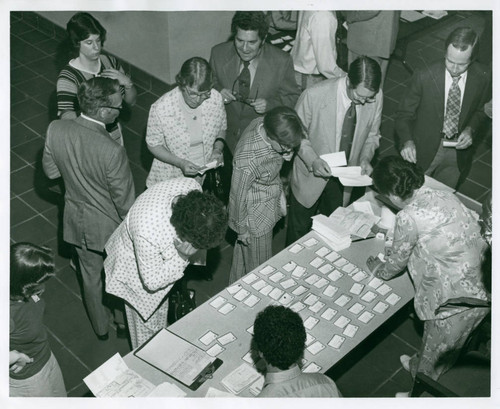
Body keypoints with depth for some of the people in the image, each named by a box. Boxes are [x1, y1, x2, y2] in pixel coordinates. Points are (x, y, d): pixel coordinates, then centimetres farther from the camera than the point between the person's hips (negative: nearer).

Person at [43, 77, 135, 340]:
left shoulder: (55, 129, -20)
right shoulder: (112, 152, -35)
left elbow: (51, 171, -3)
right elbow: (125, 202, -22)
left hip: (77, 220, 5)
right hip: (110, 225, -4)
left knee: (91, 277, 26)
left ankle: (101, 328, 49)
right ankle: (124, 323, 48)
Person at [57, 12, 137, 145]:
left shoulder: (110, 62, -6)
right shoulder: (68, 77, -21)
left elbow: (131, 101, 2)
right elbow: (66, 119, -30)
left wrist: (127, 82, -17)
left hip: (115, 136, 5)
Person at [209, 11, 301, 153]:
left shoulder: (281, 61, -10)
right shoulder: (219, 53, -4)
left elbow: (293, 98, 1)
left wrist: (269, 105, -18)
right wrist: (217, 92, -12)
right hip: (226, 137, 2)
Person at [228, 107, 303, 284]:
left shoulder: (264, 124, -18)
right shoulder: (248, 160, -40)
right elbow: (238, 195, -24)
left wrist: (285, 155, -16)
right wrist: (242, 229, -10)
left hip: (269, 206, 8)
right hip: (256, 218, -8)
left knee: (243, 252, 31)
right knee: (258, 265, 15)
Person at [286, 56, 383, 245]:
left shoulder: (376, 97, -17)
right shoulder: (314, 95, -28)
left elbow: (372, 134, 2)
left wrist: (365, 158, -16)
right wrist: (312, 160, -27)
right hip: (312, 173, -3)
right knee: (299, 229, 17)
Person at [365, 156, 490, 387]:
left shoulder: (408, 218, -18)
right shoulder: (444, 197, 4)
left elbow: (396, 264, -3)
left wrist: (377, 270, 20)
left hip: (459, 301, -8)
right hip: (485, 287, 8)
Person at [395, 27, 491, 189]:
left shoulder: (482, 78, -13)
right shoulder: (424, 77, -22)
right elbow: (404, 114, -13)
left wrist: (470, 129, -14)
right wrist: (407, 141, -31)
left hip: (458, 149, 2)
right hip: (423, 151, -2)